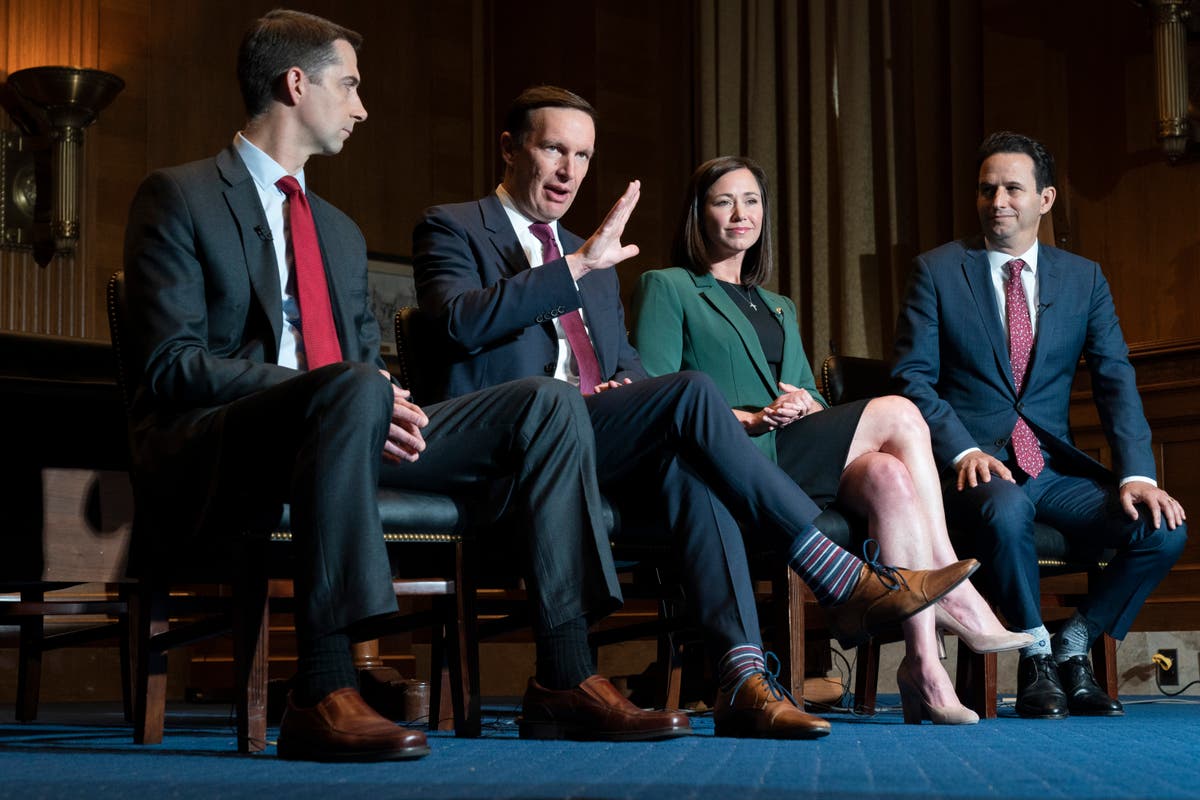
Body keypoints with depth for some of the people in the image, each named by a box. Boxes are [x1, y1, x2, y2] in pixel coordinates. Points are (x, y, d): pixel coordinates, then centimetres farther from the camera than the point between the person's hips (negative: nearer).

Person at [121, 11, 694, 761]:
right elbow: (172, 364, -11)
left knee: (548, 403, -7)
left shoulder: (342, 231, 25)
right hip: (208, 456, -7)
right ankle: (321, 694, -42)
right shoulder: (179, 197, 1)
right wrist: (364, 391, -21)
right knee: (355, 388, -39)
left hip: (330, 434, 7)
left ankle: (572, 679, -14)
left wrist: (390, 408, -6)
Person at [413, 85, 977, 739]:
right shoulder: (452, 229, 10)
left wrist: (629, 391, 1)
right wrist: (577, 265, -15)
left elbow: (626, 363, 27)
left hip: (597, 446, 6)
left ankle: (742, 679, -42)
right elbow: (461, 321, -11)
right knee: (691, 392, -27)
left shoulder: (591, 260, 31)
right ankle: (843, 580, -28)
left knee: (689, 471, -30)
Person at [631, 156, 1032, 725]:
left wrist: (806, 405, -3)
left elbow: (811, 396, 23)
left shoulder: (780, 308, 32)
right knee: (898, 415, -21)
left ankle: (924, 663, -34)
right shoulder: (666, 288, 10)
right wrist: (746, 418, -16)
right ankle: (954, 592, -22)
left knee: (889, 477, -27)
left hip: (793, 457, 6)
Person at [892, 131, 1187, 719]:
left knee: (1164, 528, -21)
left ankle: (1072, 647, 1)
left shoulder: (1084, 279, 11)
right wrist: (962, 451, -20)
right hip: (972, 465, -3)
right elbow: (912, 378, -3)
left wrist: (1136, 474, -13)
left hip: (1055, 467, 3)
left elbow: (1116, 380, 3)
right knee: (1005, 510, -38)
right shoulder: (937, 271, 4)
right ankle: (1036, 658, -13)